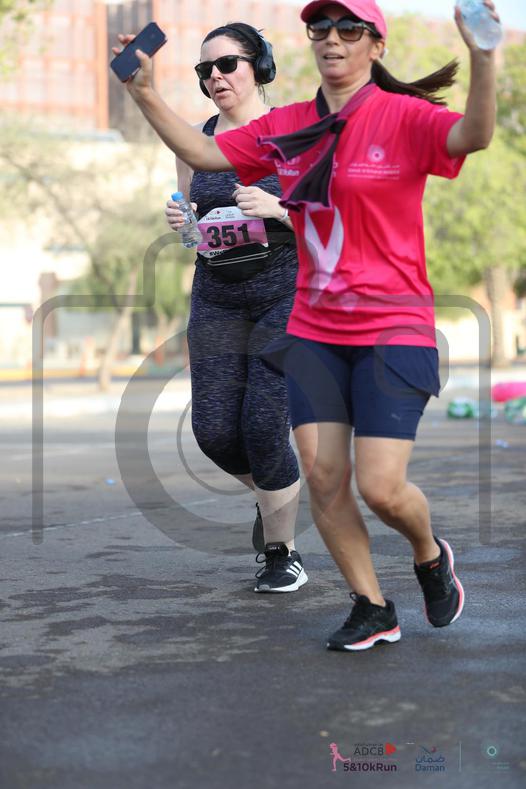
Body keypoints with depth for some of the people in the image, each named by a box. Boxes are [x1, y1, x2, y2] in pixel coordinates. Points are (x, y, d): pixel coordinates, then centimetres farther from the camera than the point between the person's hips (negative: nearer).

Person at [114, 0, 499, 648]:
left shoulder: (403, 117, -9)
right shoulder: (286, 127, 7)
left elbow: (474, 136, -28)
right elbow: (203, 153, 12)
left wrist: (482, 59, -44)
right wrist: (145, 94, 2)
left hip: (393, 329, -5)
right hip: (314, 329, 5)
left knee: (380, 489, -10)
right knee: (322, 476, 0)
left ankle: (430, 556, 25)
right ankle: (372, 610, 18)